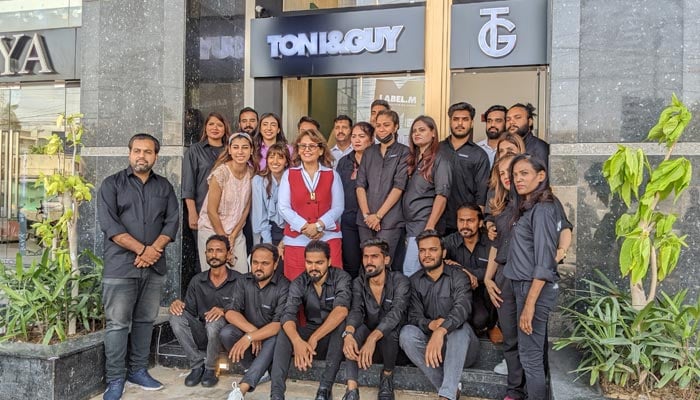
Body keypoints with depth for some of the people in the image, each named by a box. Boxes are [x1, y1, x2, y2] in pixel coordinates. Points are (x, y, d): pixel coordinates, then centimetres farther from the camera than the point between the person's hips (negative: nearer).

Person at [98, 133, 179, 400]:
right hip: (121, 265, -3)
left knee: (145, 320, 11)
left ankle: (138, 370, 23)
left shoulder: (164, 186, 12)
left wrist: (153, 250, -10)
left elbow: (172, 221, 5)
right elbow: (109, 224, -9)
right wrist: (141, 249, -14)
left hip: (154, 267, 4)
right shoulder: (112, 184, 2)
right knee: (117, 323, -1)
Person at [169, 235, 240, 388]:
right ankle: (197, 364, -9)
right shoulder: (197, 281, 6)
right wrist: (177, 304, -16)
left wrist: (225, 311, -30)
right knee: (176, 316, -20)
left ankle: (210, 368, -10)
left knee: (214, 321, -35)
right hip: (201, 334, 4)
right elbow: (190, 311, 6)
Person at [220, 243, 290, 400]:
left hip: (269, 337, -3)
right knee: (226, 333, -26)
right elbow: (231, 312, -13)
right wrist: (252, 330, -28)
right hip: (248, 334, 4)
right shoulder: (243, 282, -3)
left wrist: (250, 337, -36)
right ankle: (258, 372, -13)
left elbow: (280, 323, -26)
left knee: (275, 338, -37)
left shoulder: (284, 287, -17)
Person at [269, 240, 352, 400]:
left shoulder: (341, 278, -15)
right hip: (311, 332, 3)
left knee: (343, 323, -34)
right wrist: (297, 341, -44)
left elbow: (341, 311, -32)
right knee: (285, 331, -23)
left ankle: (325, 387, -33)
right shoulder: (298, 283, -7)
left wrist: (314, 338, -42)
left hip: (335, 335, -3)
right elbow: (288, 315, -22)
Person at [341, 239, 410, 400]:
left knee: (389, 328, -35)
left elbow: (396, 312, -30)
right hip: (367, 335, 2)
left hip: (392, 339, -2)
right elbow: (356, 311, -20)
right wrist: (348, 334, -43)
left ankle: (387, 375, -8)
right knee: (355, 328, -29)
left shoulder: (399, 281, -15)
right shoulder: (358, 283, -4)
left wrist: (373, 338, -47)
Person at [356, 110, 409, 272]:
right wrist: (366, 214, -4)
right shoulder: (369, 153, 15)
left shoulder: (403, 152, 1)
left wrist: (378, 215, -10)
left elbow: (398, 187, -7)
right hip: (366, 221, 4)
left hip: (390, 221, -4)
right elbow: (360, 185, 8)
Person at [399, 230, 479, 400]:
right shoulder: (414, 281, 4)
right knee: (407, 332, -26)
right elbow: (414, 316, -7)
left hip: (460, 348, -2)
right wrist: (430, 324, -31)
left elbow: (462, 308, -26)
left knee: (460, 327, -33)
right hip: (430, 346, 3)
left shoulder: (457, 276, -7)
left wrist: (440, 331, -45)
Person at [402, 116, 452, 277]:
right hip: (410, 224, 7)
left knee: (410, 272, -10)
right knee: (412, 272, 10)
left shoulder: (439, 160, -4)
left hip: (424, 224, -7)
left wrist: (430, 227, -19)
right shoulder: (413, 160, 16)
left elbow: (442, 195, -13)